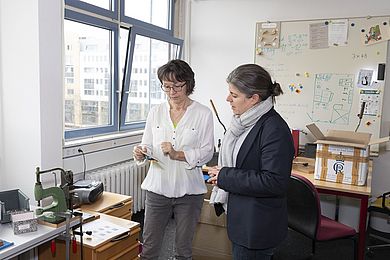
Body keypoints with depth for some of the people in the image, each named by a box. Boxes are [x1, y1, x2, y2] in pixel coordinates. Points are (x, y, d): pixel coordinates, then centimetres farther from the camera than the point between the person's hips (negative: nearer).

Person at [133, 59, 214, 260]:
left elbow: (207, 152, -7)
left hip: (189, 190, -2)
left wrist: (178, 154, -20)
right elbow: (147, 145, 6)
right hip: (158, 187, 2)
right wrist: (142, 153, -16)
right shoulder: (156, 112, 5)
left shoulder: (203, 113, -4)